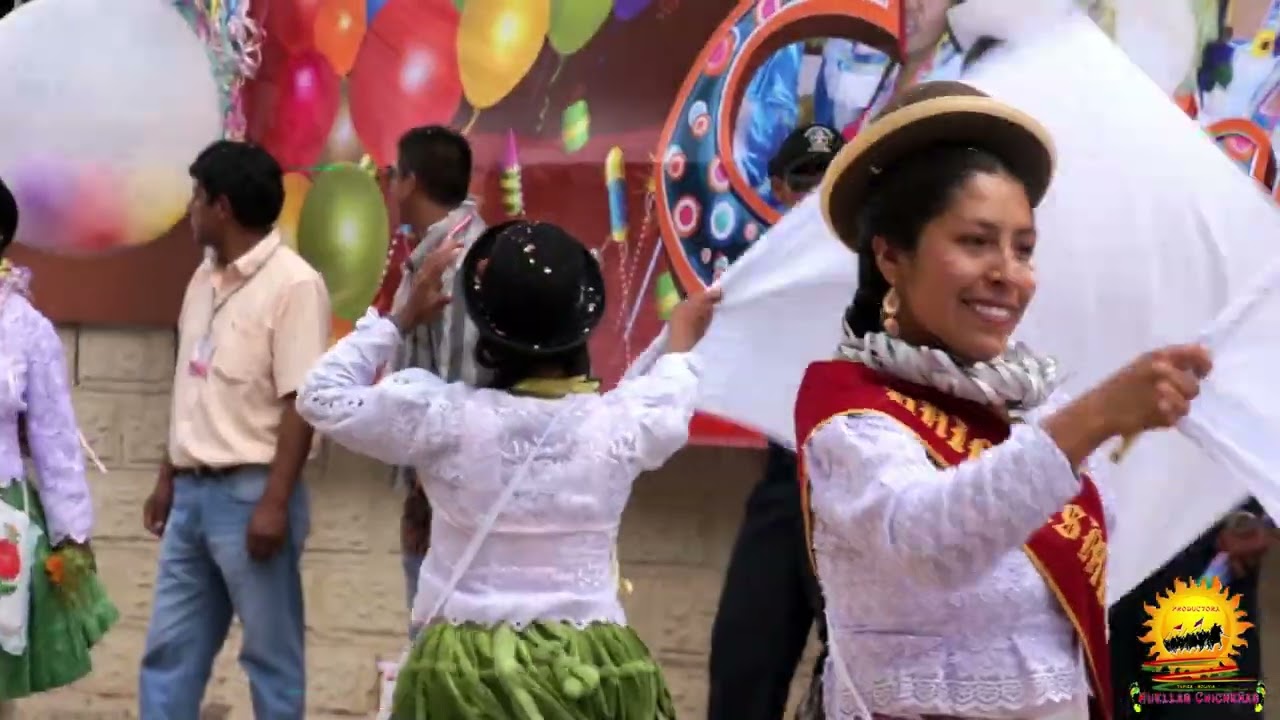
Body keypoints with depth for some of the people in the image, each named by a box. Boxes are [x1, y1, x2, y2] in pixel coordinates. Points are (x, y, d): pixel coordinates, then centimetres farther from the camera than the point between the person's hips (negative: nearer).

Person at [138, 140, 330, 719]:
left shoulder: (293, 284, -13)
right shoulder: (205, 277, 12)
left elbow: (301, 403, -16)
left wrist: (275, 502, -19)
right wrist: (167, 479, 19)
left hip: (251, 493, -8)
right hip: (194, 492, 8)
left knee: (271, 655, 2)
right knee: (168, 650, 11)